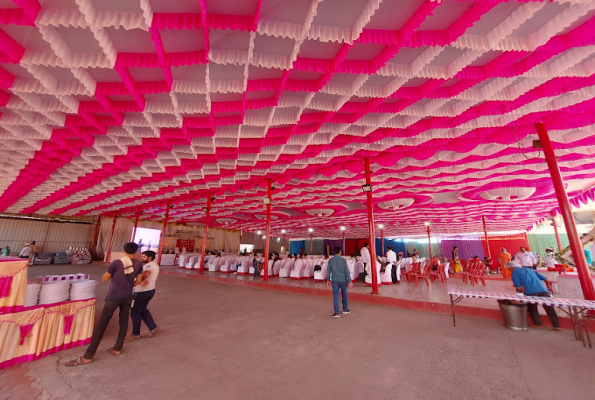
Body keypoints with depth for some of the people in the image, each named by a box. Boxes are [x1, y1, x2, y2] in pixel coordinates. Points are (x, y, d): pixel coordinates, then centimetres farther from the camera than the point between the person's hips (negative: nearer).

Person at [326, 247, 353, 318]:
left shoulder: (330, 260, -2)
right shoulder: (343, 260, -7)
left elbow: (328, 271, 3)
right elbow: (347, 271, -9)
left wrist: (328, 280, 13)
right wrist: (349, 281, -6)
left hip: (334, 280, 0)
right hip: (343, 280, 0)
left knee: (335, 296, 3)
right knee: (344, 294, 18)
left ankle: (336, 312, -1)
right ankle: (345, 309, 29)